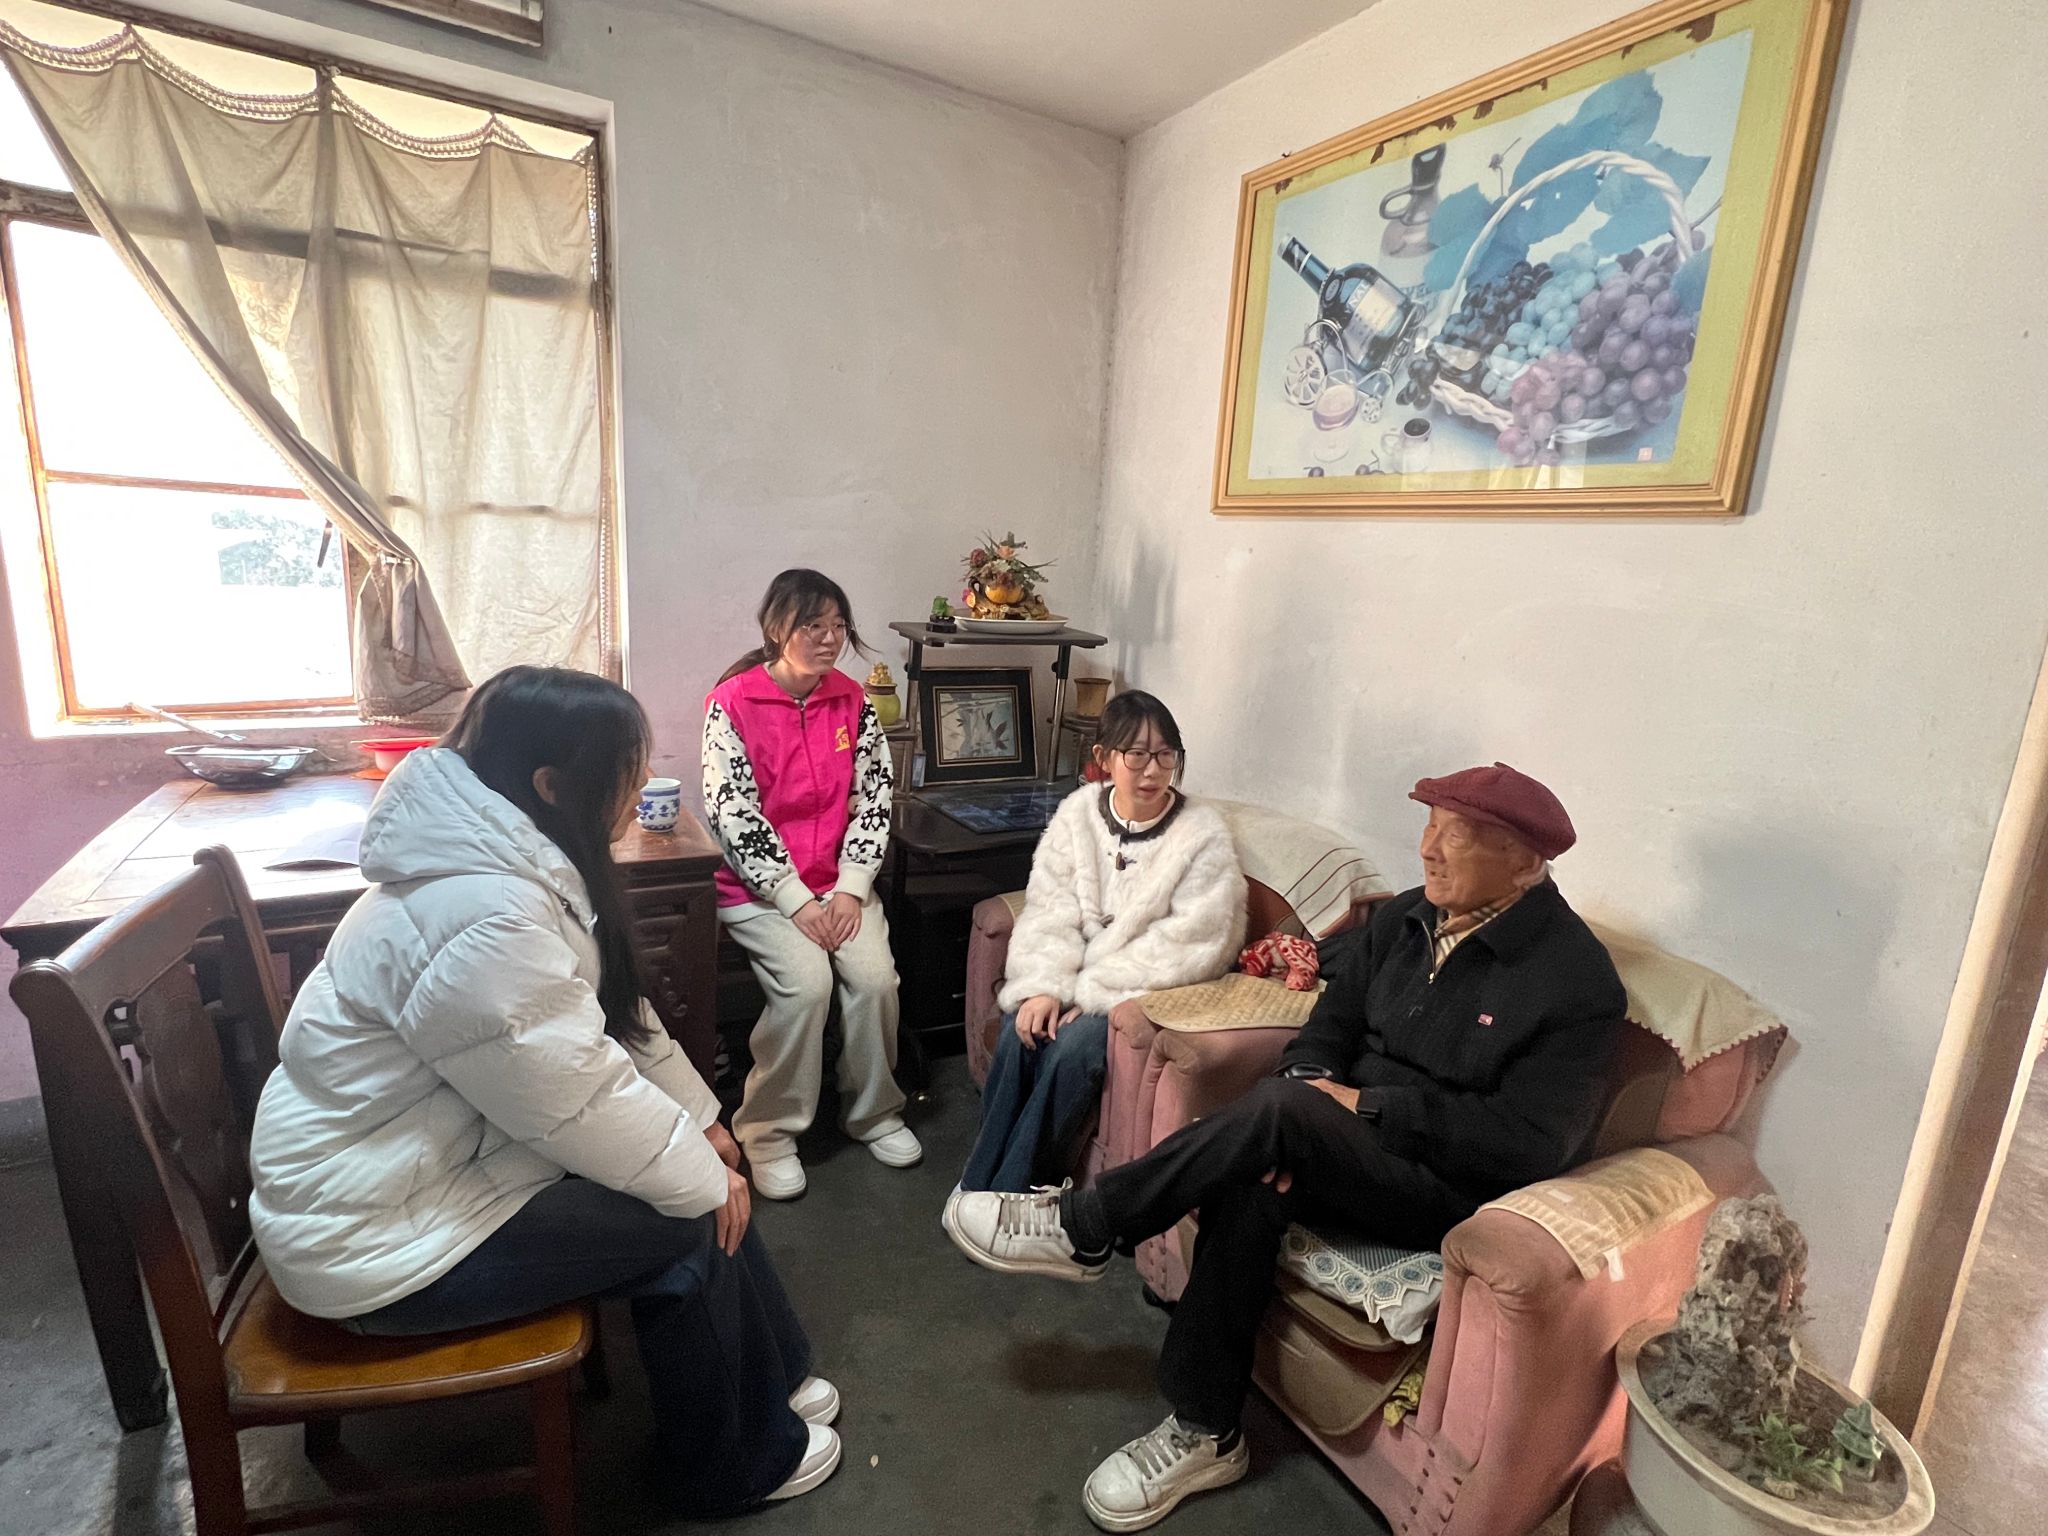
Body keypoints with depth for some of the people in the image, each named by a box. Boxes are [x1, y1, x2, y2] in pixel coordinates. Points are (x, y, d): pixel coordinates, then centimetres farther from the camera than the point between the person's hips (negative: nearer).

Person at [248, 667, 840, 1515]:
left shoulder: (519, 865, 0)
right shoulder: (482, 917, -33)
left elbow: (615, 1019, 8)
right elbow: (580, 1103, -27)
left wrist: (700, 1119, 9)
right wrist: (703, 1177, -12)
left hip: (438, 1155, 9)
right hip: (383, 1234, -9)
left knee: (694, 1174, 6)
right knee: (684, 1226, -8)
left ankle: (770, 1378, 24)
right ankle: (736, 1461, 16)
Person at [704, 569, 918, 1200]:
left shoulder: (852, 701, 3)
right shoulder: (732, 704, -9)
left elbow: (873, 800, 1)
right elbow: (735, 816, -14)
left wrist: (850, 889, -10)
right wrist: (798, 902, -18)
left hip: (839, 881, 4)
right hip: (757, 885, -3)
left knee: (875, 975, -17)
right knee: (807, 982, -24)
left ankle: (874, 1111, 8)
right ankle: (769, 1131, -2)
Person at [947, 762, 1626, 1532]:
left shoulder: (1579, 982, -15)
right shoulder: (1402, 918, 2)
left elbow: (1529, 1144, -19)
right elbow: (1327, 1030, 4)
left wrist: (1366, 1104, -20)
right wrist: (1289, 1134, -16)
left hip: (1454, 1189, -5)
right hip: (1349, 1150, 6)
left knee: (1282, 1107, -31)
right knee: (1250, 1190, -27)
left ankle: (1084, 1229, -15)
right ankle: (1204, 1434, -7)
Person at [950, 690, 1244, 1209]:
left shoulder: (1204, 835, -10)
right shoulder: (1078, 812, 2)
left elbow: (1189, 943, -15)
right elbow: (1048, 912, -2)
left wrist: (1092, 992, -18)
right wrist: (1044, 987, -20)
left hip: (1146, 989, -3)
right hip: (1075, 977, 4)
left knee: (1073, 1046, -27)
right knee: (1021, 1030, -22)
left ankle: (1012, 1190, -10)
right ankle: (980, 1181, -6)